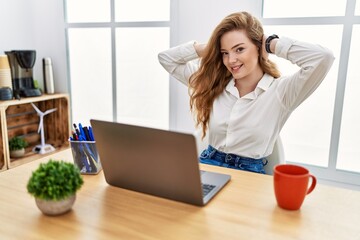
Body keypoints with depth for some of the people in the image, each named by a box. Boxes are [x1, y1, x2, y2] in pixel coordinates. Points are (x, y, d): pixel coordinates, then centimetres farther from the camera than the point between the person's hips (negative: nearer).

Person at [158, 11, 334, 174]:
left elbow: (323, 58, -24)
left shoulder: (280, 91, -7)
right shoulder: (213, 84, 5)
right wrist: (207, 49, 0)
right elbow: (166, 58, 10)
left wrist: (272, 45, -11)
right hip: (208, 165, 5)